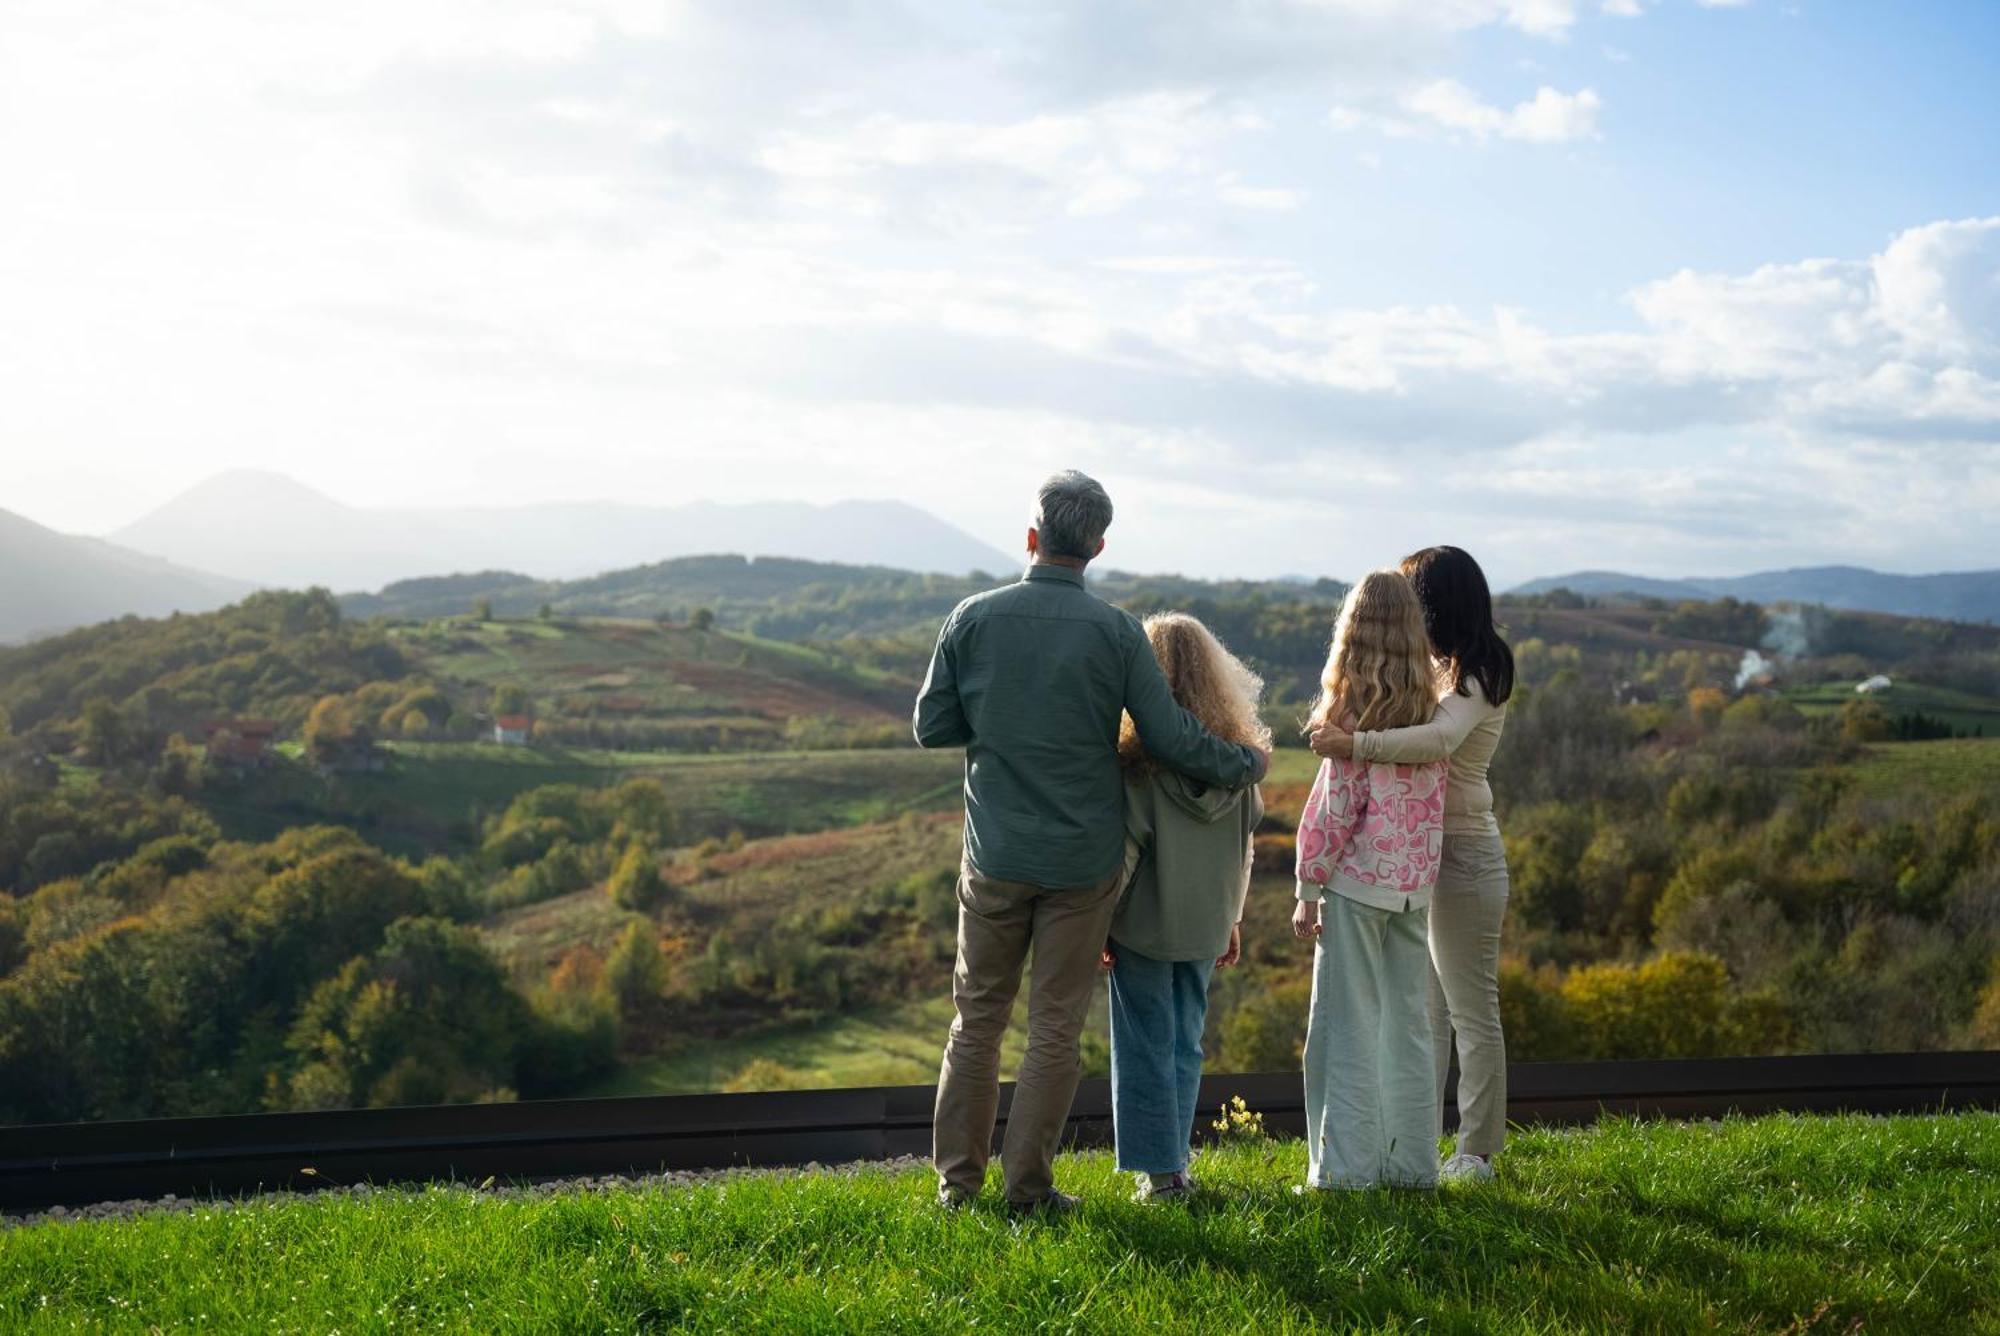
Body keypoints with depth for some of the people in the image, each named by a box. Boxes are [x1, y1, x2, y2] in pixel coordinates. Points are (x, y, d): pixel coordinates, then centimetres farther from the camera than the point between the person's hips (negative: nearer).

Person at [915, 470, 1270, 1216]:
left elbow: (933, 727, 1)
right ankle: (1028, 1186, 12)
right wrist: (1247, 765, 9)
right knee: (1056, 1027, 8)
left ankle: (957, 1177, 19)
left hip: (996, 854, 2)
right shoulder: (1115, 631, -10)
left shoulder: (972, 619, -5)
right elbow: (1171, 738, -8)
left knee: (978, 1017, 14)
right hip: (1083, 856, -2)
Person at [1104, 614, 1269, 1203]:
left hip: (1144, 921, -4)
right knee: (1185, 1044, 15)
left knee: (1146, 1045, 6)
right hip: (1204, 923, 4)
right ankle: (1175, 1164, 20)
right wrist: (1232, 918, 16)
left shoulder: (1134, 756, -15)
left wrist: (1099, 921, -5)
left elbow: (1124, 846, -14)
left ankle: (1160, 1171, 9)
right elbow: (1245, 845, 6)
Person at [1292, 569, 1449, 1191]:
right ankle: (1411, 1162, 17)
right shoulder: (1431, 709, 6)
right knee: (1408, 1024, 12)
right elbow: (1432, 803, 8)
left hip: (1358, 882, -6)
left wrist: (1308, 889, -5)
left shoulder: (1355, 710, -11)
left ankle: (1346, 1167, 1)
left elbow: (1337, 807, -11)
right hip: (1415, 885, 6)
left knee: (1348, 1027, 0)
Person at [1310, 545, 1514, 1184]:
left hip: (1461, 853, -9)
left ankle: (1477, 1154, 9)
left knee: (1470, 1008, 0)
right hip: (1423, 851, 9)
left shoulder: (1475, 676, -16)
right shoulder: (1439, 668, 13)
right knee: (1425, 1008, 15)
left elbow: (1440, 737, -35)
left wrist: (1355, 744, -37)